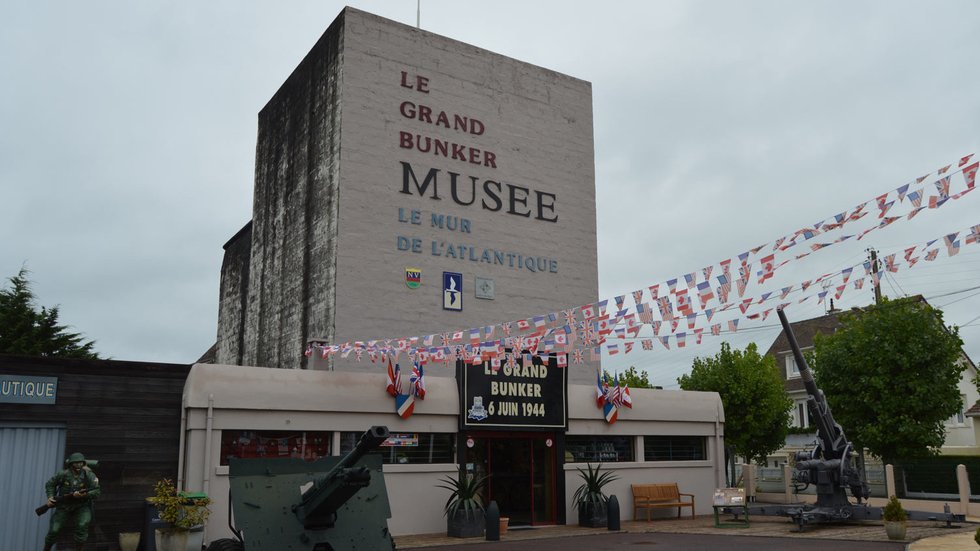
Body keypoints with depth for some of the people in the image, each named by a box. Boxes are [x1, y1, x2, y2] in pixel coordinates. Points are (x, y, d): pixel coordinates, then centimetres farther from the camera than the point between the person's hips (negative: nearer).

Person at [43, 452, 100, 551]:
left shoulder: (89, 475, -16)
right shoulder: (63, 474, -14)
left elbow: (96, 492, -21)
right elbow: (50, 484, 3)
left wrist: (83, 495, -38)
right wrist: (50, 497, -12)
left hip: (81, 506, -1)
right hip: (64, 507, 1)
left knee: (82, 526, -26)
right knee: (54, 530, -3)